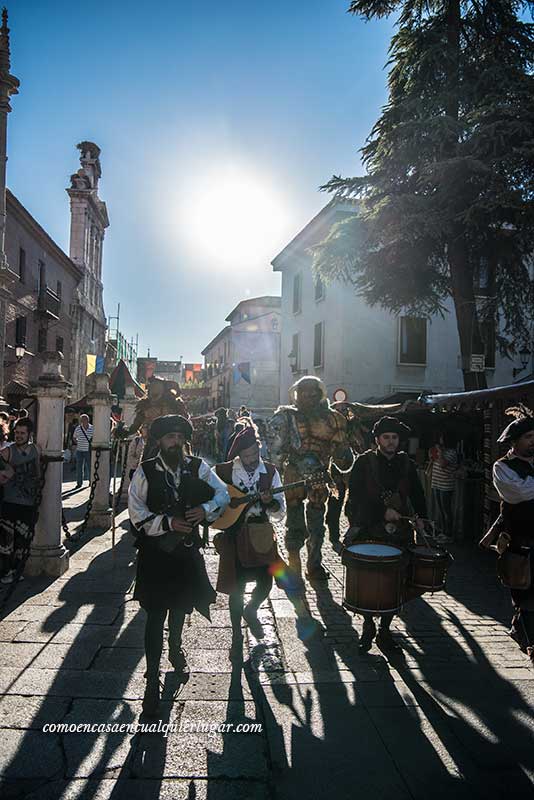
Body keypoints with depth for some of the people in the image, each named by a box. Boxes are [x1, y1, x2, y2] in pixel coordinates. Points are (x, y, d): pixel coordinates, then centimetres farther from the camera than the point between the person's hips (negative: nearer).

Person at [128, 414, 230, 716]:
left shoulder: (197, 467, -6)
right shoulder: (146, 471, -12)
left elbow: (223, 493, -1)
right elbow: (138, 514, -12)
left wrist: (206, 509, -18)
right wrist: (169, 522, -22)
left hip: (188, 547, 3)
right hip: (155, 550, -3)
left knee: (181, 605, 24)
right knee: (156, 614, -1)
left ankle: (175, 648, 53)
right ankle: (153, 677, 15)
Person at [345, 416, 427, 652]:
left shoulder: (406, 464, 8)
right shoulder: (364, 462, -3)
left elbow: (417, 494, 17)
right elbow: (355, 497, -9)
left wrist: (420, 517, 0)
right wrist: (383, 512, -15)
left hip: (398, 533, 3)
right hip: (368, 531, -3)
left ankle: (384, 630, 23)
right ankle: (368, 628, 24)